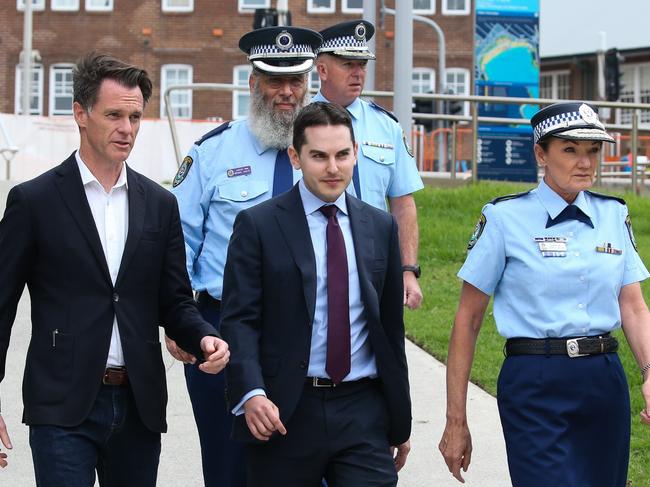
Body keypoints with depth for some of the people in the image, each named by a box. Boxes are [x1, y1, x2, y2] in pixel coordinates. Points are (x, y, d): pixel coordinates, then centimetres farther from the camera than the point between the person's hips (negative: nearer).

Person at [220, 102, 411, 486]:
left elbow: (391, 326, 14)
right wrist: (251, 393, -22)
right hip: (285, 414, -2)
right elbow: (239, 319, -6)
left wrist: (400, 423, 15)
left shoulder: (381, 227, 10)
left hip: (364, 413, 2)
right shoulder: (258, 225, -1)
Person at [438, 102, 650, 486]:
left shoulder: (614, 215, 9)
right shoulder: (505, 218, -4)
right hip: (535, 384, -5)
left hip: (606, 382, 5)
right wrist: (456, 421, -3)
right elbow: (469, 319, -2)